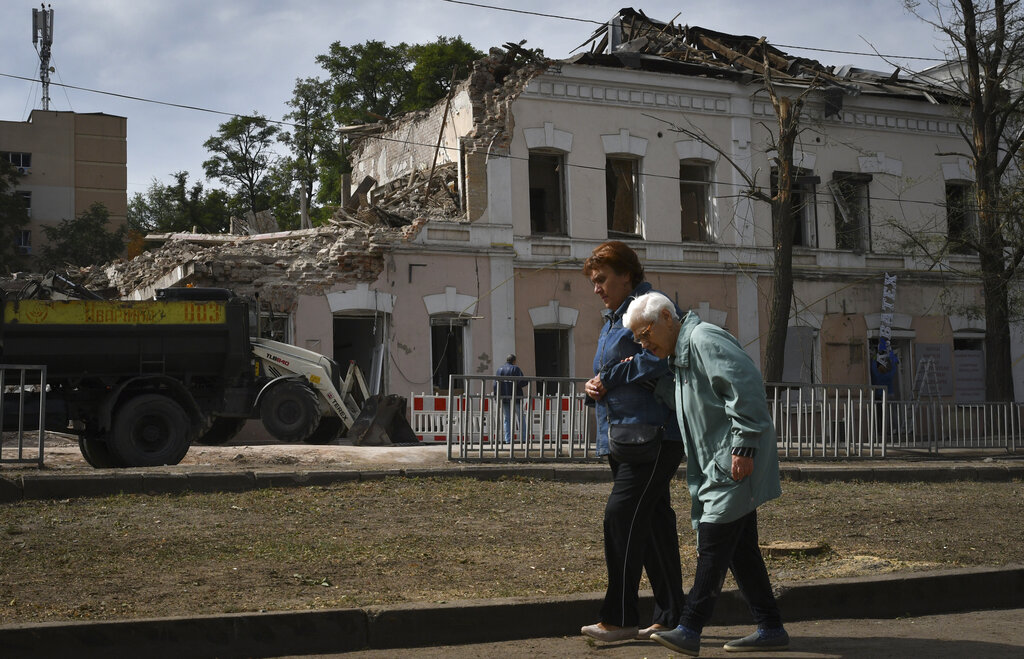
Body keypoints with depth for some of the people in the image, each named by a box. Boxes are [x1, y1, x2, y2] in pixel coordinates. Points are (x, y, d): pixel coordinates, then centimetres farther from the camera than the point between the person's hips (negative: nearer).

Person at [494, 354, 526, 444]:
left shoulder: (500, 369, 6)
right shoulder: (516, 369, -6)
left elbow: (496, 384, 2)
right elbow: (522, 381, -17)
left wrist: (497, 396, 7)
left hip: (504, 397, 3)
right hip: (516, 396, -3)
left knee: (506, 418, 8)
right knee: (521, 416, 9)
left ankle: (508, 439, 2)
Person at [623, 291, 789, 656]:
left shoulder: (704, 339, -12)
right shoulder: (679, 353, 21)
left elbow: (746, 386, -21)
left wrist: (744, 446, -23)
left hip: (737, 463, -11)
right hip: (718, 466, 11)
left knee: (713, 543, -9)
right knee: (740, 548, 10)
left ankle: (689, 629, -7)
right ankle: (770, 629, 15)